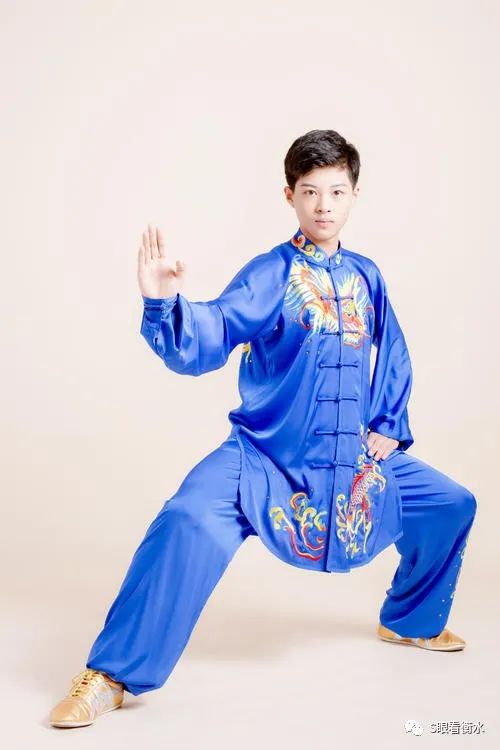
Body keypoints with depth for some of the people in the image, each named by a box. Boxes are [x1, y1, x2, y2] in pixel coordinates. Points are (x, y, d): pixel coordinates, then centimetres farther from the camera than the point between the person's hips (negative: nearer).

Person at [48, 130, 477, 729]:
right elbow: (206, 341, -21)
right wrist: (165, 303, -39)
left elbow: (394, 359, 17)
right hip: (267, 455, -5)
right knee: (191, 519, -30)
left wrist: (389, 428, 7)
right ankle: (110, 675, -15)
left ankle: (410, 621, 36)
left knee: (452, 505, 11)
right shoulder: (270, 274, -9)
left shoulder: (366, 276, 6)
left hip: (354, 457, 6)